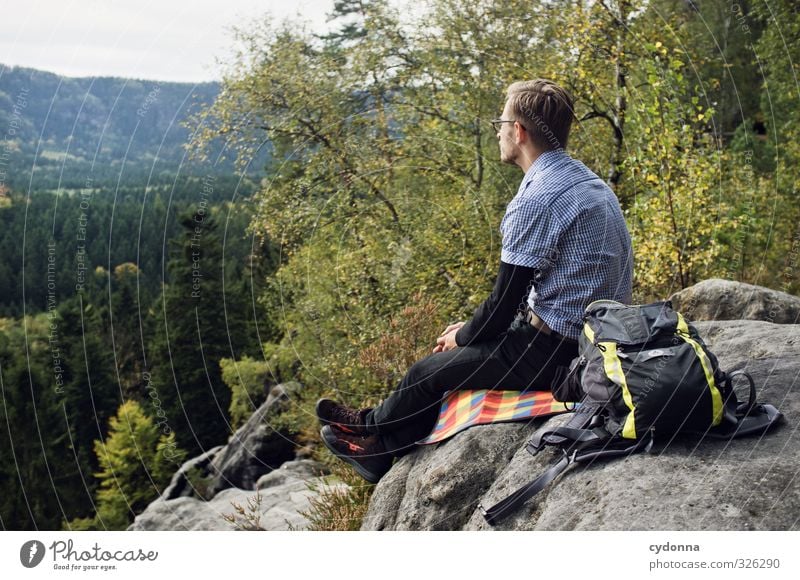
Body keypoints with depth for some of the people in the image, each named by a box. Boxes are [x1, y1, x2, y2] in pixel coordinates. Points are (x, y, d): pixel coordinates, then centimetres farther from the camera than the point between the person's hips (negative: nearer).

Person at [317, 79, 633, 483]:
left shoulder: (537, 199, -22)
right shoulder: (584, 180, 11)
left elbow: (504, 303, -18)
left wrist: (462, 337, 2)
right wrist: (470, 328, 14)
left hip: (554, 350, -9)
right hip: (593, 339, 9)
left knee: (432, 370, 8)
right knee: (456, 352, 18)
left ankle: (370, 426, 36)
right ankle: (383, 455, 24)